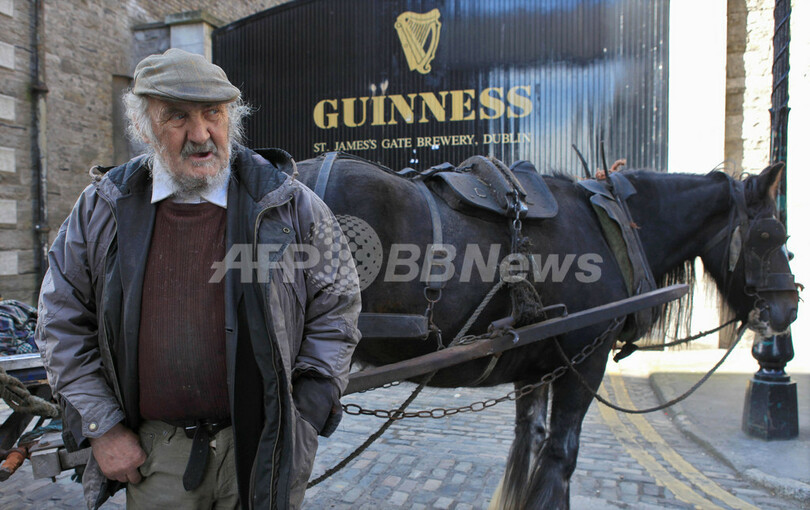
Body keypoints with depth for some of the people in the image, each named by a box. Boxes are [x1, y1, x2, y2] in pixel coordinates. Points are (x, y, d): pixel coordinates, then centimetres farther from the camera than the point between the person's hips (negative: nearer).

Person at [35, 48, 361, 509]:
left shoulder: (289, 206, -8)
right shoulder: (102, 210, 0)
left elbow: (337, 310, -3)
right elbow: (62, 322, 8)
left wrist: (300, 420, -6)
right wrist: (102, 426, 3)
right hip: (153, 454, 2)